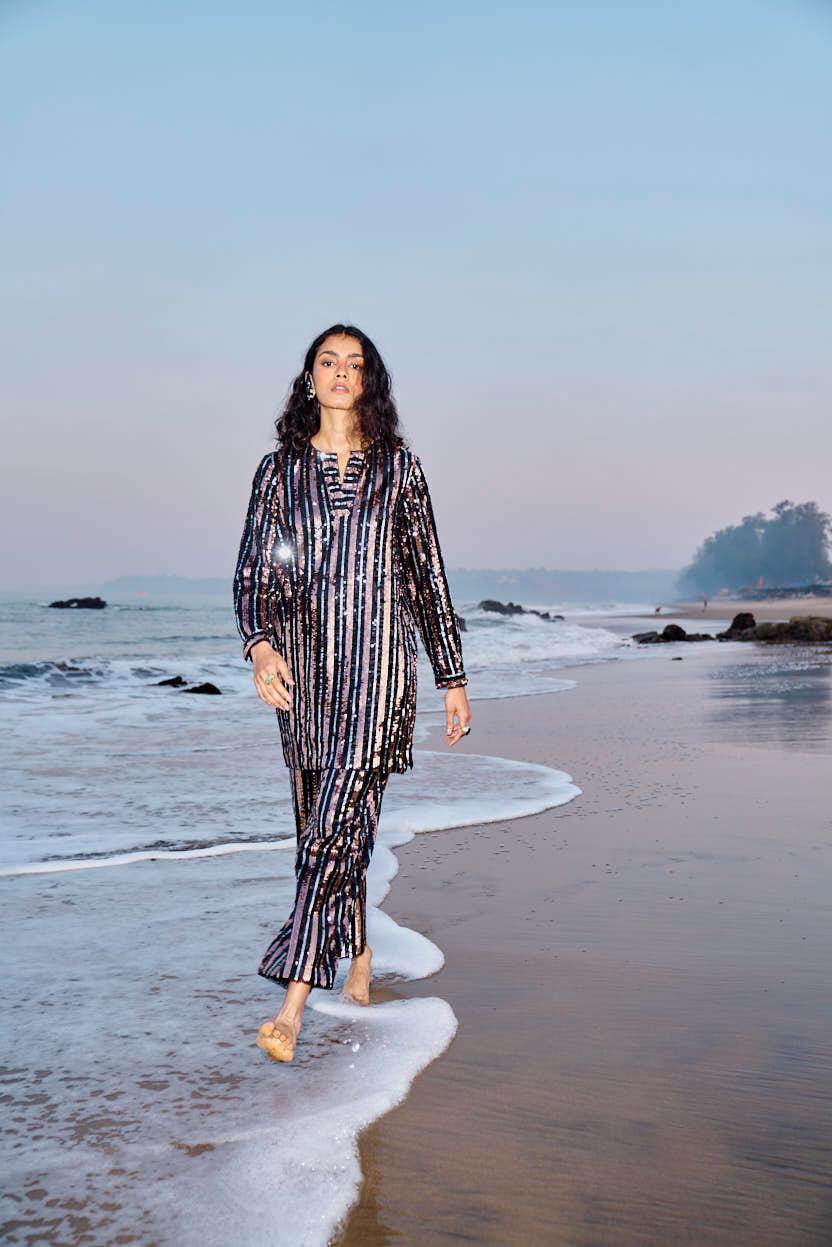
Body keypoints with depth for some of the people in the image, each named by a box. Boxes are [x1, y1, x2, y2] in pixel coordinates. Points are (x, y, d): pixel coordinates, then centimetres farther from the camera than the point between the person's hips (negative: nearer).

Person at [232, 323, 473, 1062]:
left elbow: (428, 576, 8)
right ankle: (360, 958, 32)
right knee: (325, 822, 11)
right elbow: (253, 571, 3)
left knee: (335, 828, -12)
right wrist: (259, 644, -18)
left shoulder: (399, 467, 6)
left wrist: (453, 677, 8)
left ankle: (294, 1002, -13)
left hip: (377, 666, -3)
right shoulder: (280, 469, 9)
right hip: (303, 668, 3)